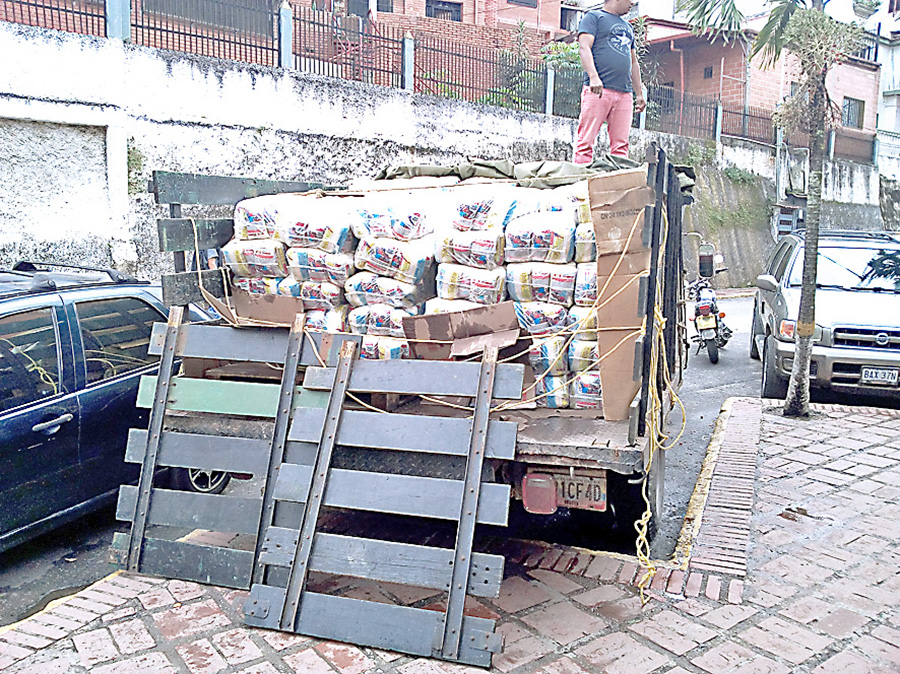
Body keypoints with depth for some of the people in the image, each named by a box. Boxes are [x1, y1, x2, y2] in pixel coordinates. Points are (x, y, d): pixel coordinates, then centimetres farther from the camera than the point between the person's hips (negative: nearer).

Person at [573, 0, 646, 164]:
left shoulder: (628, 27, 29)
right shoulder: (594, 17, 7)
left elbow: (634, 63, 31)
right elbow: (584, 48, -7)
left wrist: (639, 93, 24)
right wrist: (593, 77, -23)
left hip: (625, 93, 7)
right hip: (598, 90, -6)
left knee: (621, 144, -2)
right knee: (586, 141, -12)